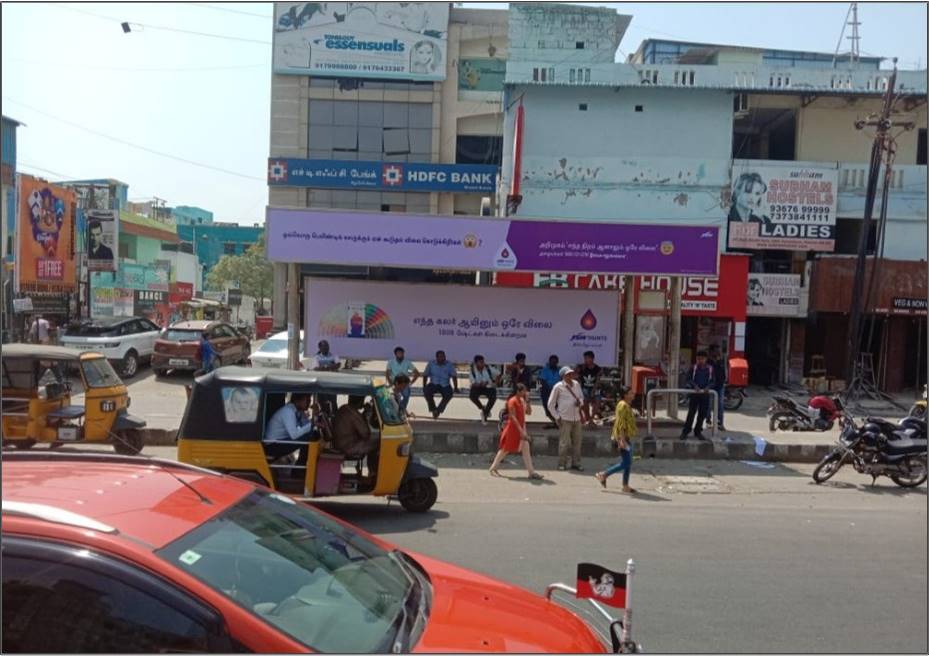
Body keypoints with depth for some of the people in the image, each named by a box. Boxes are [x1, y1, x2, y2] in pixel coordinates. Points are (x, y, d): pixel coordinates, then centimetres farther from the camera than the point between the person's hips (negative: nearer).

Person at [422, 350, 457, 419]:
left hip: (445, 385, 0)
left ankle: (438, 411, -16)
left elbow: (454, 376, -5)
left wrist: (455, 388, -17)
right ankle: (433, 410, -11)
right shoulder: (431, 364, 1)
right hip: (434, 384, 1)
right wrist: (424, 387, -5)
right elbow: (425, 375, 6)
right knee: (426, 391, -31)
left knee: (449, 394, -33)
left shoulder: (449, 365, -1)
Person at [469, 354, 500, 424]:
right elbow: (473, 384, -16)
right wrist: (480, 384, -34)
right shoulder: (473, 371, -15)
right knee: (472, 396, -30)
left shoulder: (488, 368, -14)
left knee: (493, 397, -29)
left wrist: (495, 383, -11)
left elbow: (498, 375, 1)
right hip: (477, 387, 0)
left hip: (489, 387, 0)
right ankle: (482, 408, 1)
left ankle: (485, 414, -7)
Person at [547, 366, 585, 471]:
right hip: (565, 418, -5)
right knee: (564, 442, -5)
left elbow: (582, 397, 20)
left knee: (577, 442, 8)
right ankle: (562, 464, 6)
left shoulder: (576, 384, 9)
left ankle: (576, 463, 18)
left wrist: (580, 402, -4)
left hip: (576, 418, 5)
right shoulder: (558, 387, -5)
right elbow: (550, 404, -1)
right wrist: (557, 417, -5)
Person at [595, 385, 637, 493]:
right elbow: (621, 424, -22)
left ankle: (625, 486, 16)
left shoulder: (627, 405, 14)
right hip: (623, 437, -10)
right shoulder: (623, 405, -17)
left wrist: (614, 435, 22)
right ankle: (603, 474, 3)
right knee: (625, 463, -7)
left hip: (627, 437, 10)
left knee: (628, 463, 10)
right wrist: (622, 439, -25)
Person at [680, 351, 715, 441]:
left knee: (702, 414, 7)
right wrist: (695, 385, -19)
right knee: (691, 413, -4)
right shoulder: (694, 368, 1)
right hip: (694, 393, -2)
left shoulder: (710, 369, 5)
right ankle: (685, 431, 2)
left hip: (705, 394, 2)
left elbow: (713, 381, 4)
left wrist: (708, 387, -16)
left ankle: (698, 431, 21)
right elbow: (688, 379, -2)